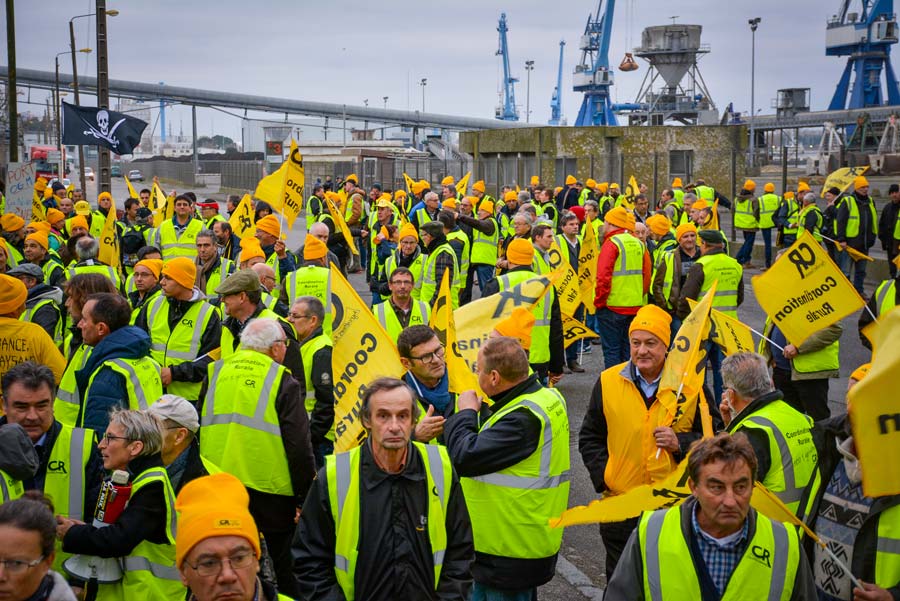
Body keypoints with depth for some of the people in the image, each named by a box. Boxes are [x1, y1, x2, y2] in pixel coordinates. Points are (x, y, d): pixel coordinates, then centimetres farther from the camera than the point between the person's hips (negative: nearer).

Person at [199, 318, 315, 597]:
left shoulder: (215, 373, 4)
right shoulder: (283, 382, -9)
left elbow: (199, 431, 14)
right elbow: (299, 446, -12)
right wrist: (307, 497, -4)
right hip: (268, 489, -4)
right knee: (281, 574, 10)